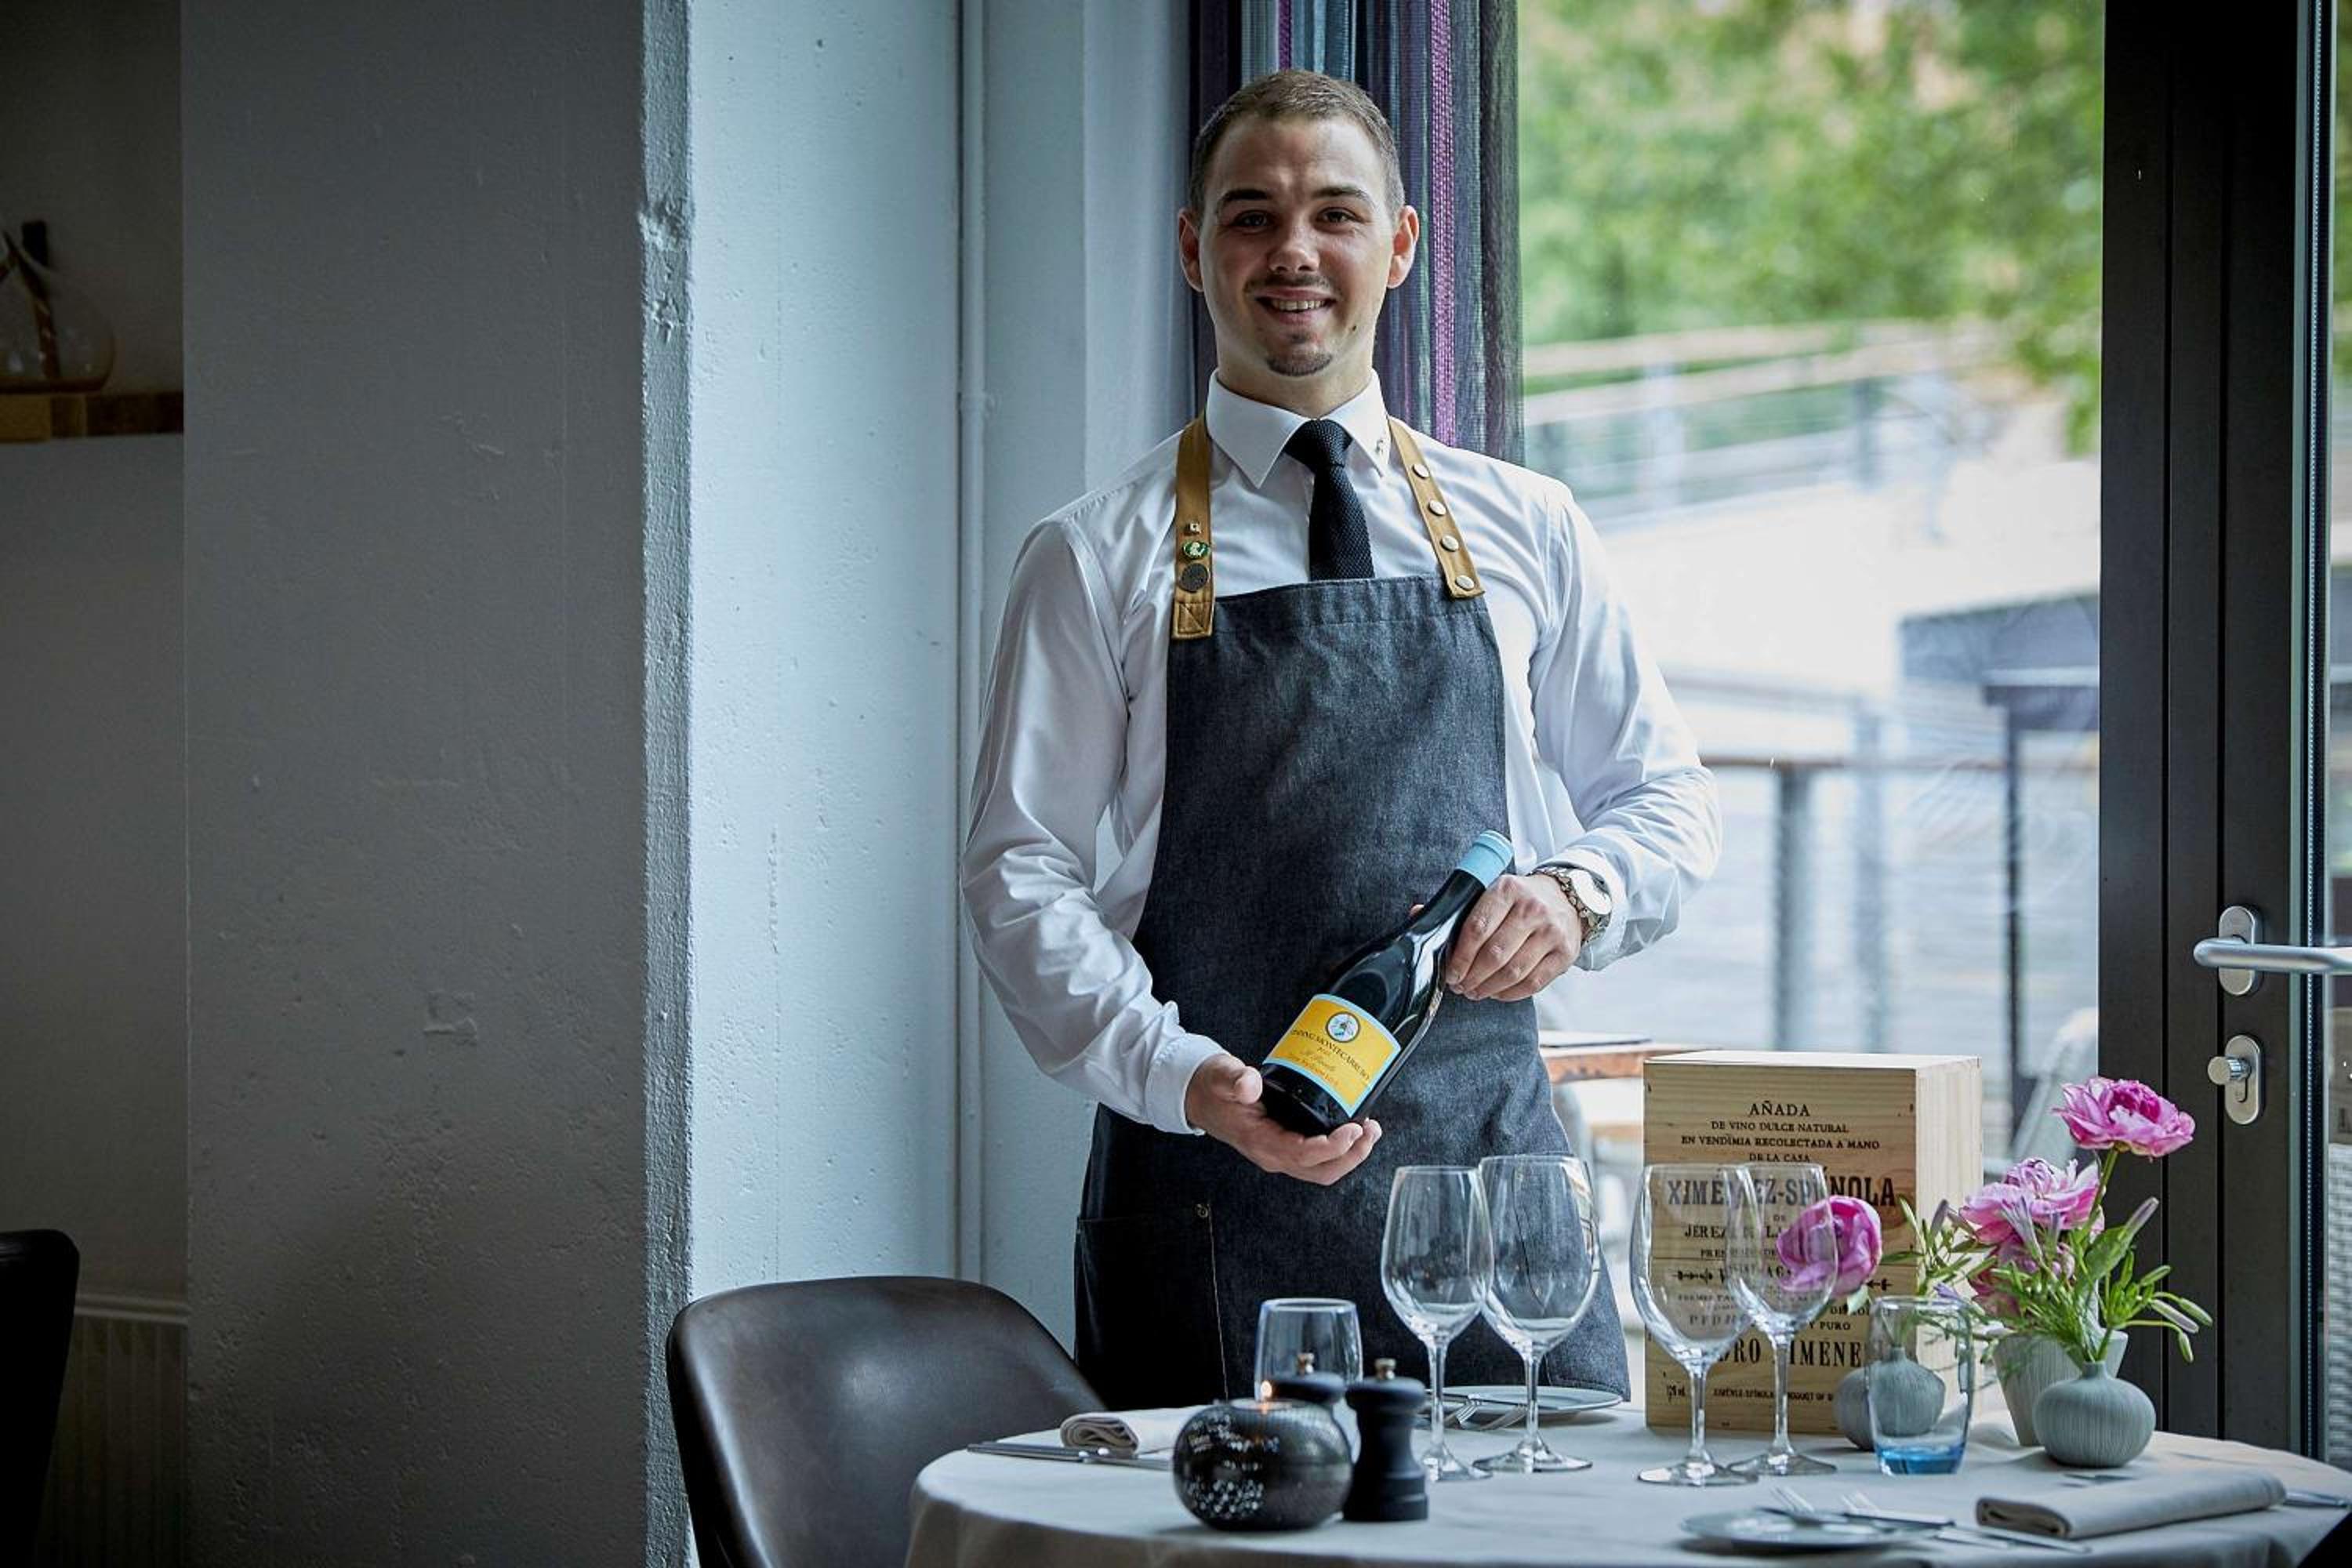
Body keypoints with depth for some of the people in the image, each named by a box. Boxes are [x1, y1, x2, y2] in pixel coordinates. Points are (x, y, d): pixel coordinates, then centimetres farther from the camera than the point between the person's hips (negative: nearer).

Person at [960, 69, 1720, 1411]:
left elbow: (1669, 798, 17)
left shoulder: (1525, 531, 12)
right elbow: (1021, 872, -1)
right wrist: (1189, 1080, -16)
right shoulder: (1099, 560, 4)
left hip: (1488, 1158, 2)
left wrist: (1576, 893, -6)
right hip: (1210, 1177, -2)